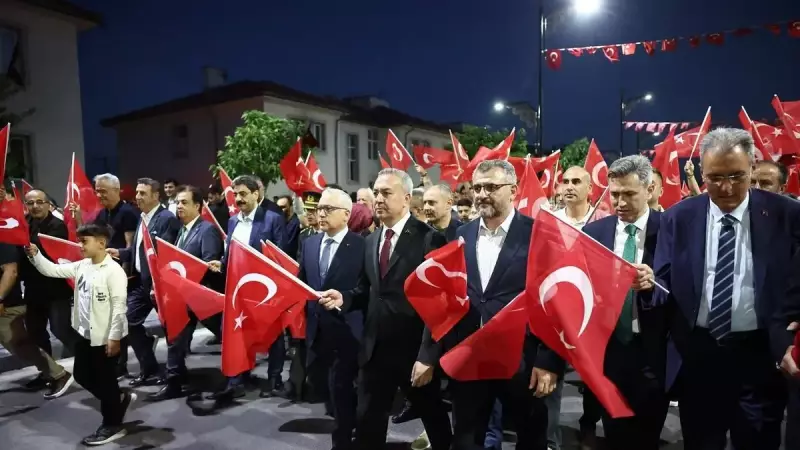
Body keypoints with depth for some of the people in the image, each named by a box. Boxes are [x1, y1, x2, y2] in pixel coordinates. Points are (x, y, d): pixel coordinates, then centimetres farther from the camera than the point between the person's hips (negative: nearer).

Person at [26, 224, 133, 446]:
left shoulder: (113, 270, -19)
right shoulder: (81, 266, 6)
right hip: (84, 332, 9)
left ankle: (112, 425, 21)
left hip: (105, 336, -9)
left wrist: (114, 337, -21)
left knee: (106, 379, 4)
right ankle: (119, 399, 38)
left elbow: (119, 306, -21)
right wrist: (35, 255, -4)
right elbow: (52, 270, 12)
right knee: (82, 376, 19)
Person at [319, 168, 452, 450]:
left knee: (434, 418, 19)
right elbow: (367, 292, 13)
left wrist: (428, 355, -18)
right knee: (367, 423, 14)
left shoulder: (428, 239, -14)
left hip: (414, 351, -5)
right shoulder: (371, 241, 8)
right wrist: (344, 298, -8)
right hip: (374, 349, 5)